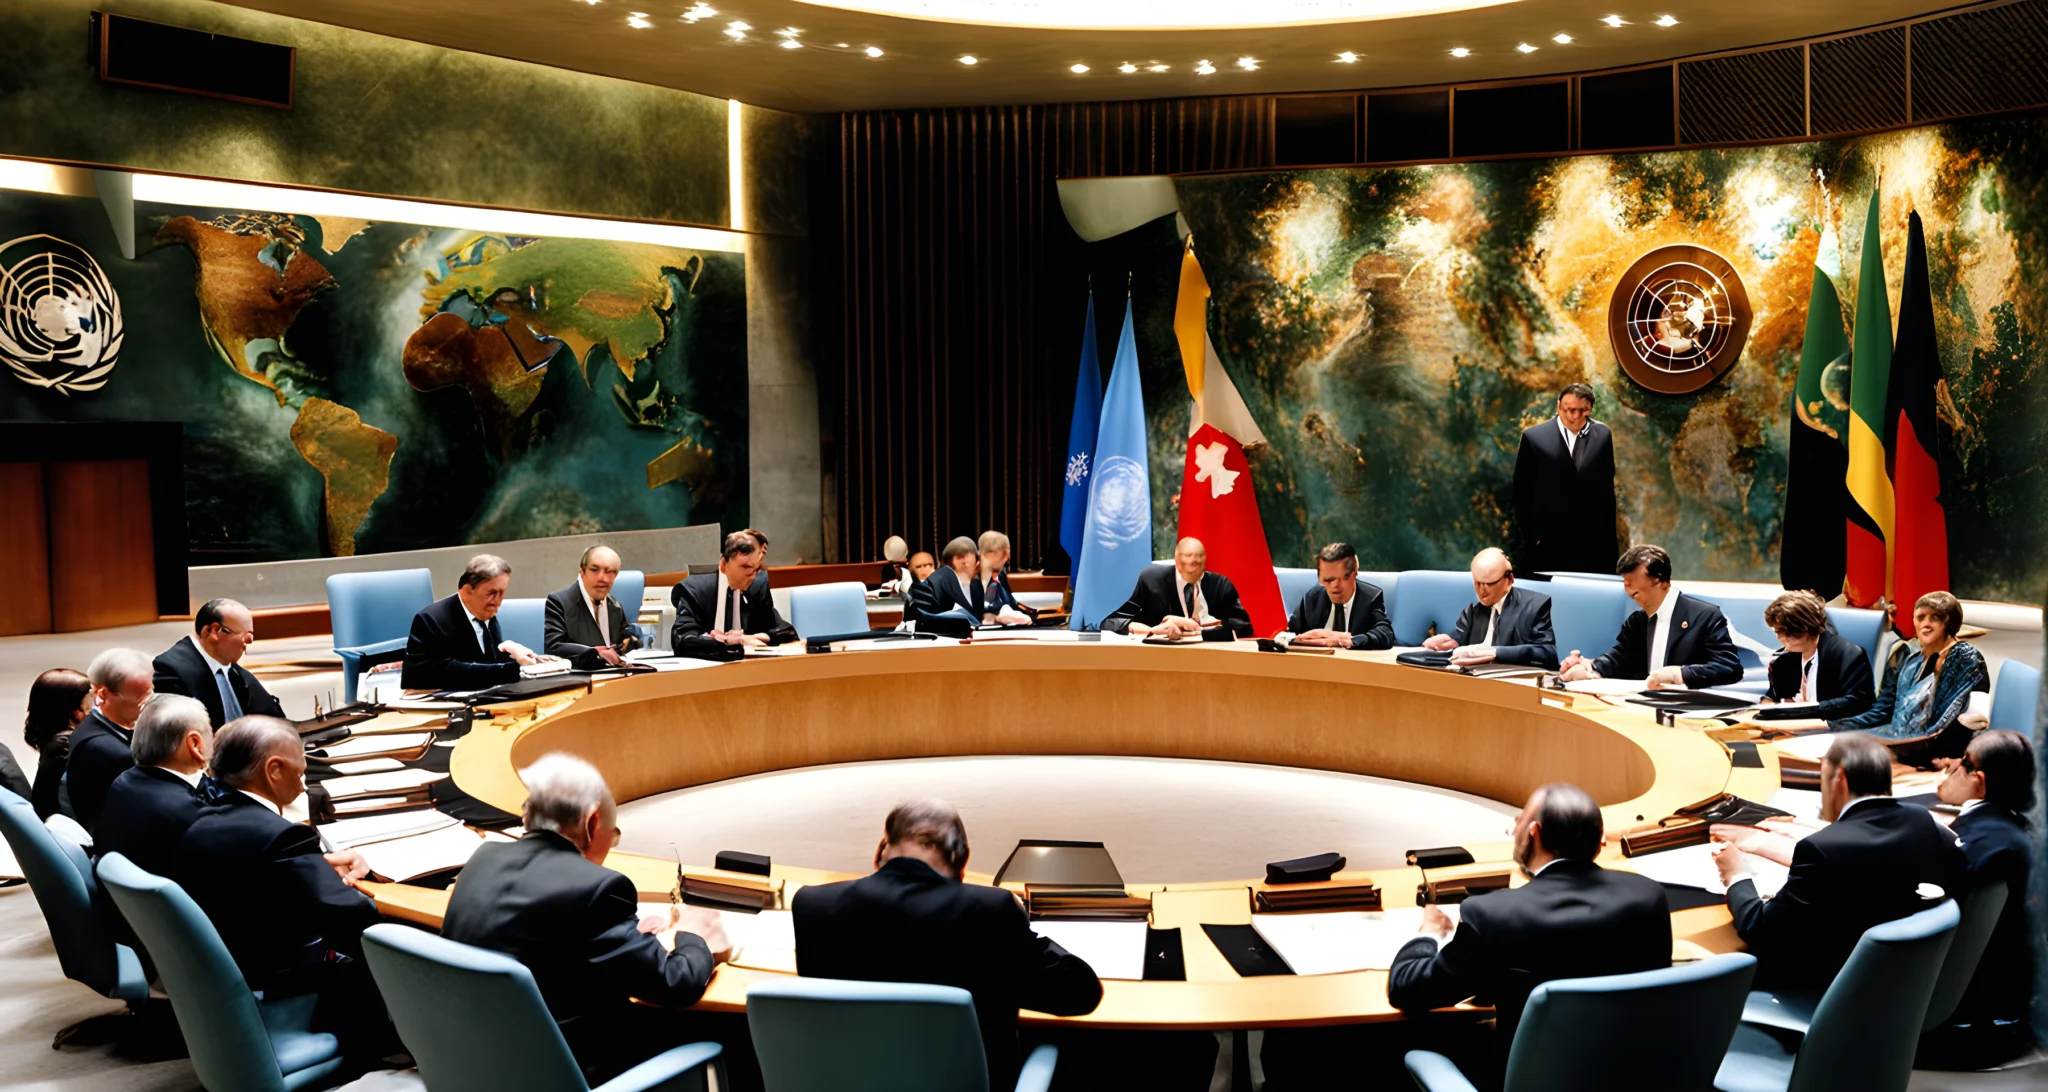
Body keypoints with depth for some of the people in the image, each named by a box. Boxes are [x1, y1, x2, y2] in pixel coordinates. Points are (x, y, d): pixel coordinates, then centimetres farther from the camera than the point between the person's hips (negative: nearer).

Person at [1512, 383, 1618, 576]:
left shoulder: (1602, 435, 6)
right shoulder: (1534, 437, -3)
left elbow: (1607, 487, 11)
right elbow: (1522, 492, 1)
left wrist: (1610, 536, 9)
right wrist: (1529, 536, -2)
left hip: (1593, 544, 2)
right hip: (1548, 543, -2)